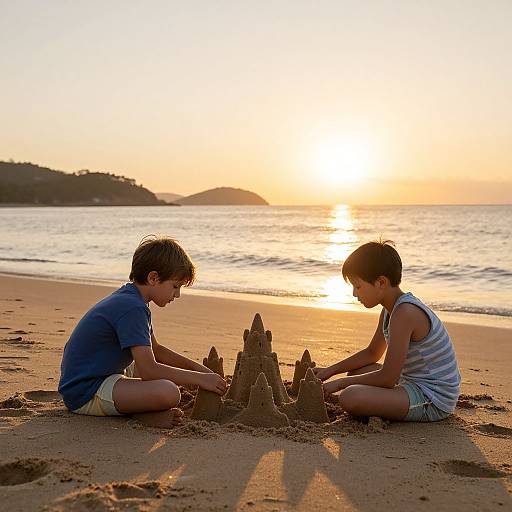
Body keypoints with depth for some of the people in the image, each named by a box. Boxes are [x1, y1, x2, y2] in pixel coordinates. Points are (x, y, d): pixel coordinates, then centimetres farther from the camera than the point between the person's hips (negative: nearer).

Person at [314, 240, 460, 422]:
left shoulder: (405, 313, -24)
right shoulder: (390, 310, 8)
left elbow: (387, 378, -24)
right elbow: (371, 353, 23)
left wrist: (340, 383, -11)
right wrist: (330, 370, 15)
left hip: (434, 400, -10)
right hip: (417, 383, 10)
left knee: (350, 397, -28)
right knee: (356, 372, 24)